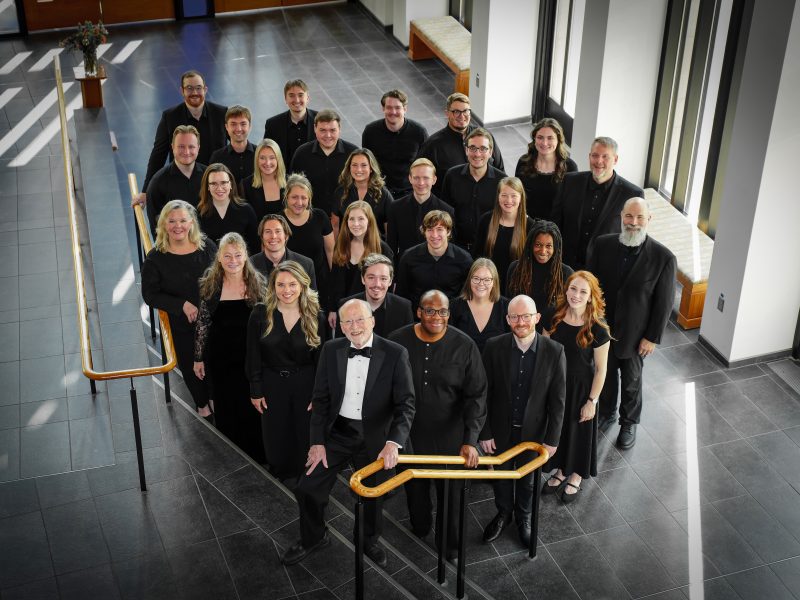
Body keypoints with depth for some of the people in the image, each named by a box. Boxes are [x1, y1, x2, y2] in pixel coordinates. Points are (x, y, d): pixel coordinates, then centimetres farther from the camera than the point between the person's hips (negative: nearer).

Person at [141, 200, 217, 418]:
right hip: (181, 324, -1)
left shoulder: (207, 246, -8)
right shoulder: (155, 258, -14)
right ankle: (202, 404, 43)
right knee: (190, 365, 16)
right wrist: (182, 305, -21)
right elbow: (150, 294, -10)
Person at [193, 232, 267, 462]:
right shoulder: (210, 285, -4)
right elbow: (202, 323, 2)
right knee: (225, 411, 11)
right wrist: (198, 358, 4)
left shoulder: (258, 282, -5)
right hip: (220, 360, 1)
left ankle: (255, 458, 25)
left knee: (252, 408, 7)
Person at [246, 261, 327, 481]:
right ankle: (281, 477, 34)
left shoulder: (316, 318, -7)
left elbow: (321, 360, -2)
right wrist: (256, 391, -4)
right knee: (276, 437, 11)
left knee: (304, 436, 10)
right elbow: (253, 356, -3)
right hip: (272, 385, 0)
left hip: (306, 386, 0)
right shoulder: (260, 314, -8)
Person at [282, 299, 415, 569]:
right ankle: (313, 538, 31)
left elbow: (406, 403, -14)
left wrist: (393, 443, -27)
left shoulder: (395, 354, -14)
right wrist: (317, 442, -5)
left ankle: (370, 541, 46)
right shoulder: (331, 350, -4)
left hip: (375, 438, -2)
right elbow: (321, 399, 0)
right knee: (307, 487, 3)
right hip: (337, 433, 2)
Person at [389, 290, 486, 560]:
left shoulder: (464, 346, -14)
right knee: (414, 485, 22)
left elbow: (477, 395, -12)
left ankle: (449, 541, 37)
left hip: (449, 434, -1)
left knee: (451, 490, 13)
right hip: (409, 432, 1)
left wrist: (471, 439, -20)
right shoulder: (398, 341, -11)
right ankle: (419, 525, 50)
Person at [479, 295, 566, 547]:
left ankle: (523, 517, 49)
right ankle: (503, 513, 50)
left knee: (527, 479, 22)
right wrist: (484, 433, -8)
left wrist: (552, 439, -8)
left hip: (533, 431, 0)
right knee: (501, 475, 22)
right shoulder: (494, 347, -17)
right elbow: (484, 393, -10)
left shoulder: (554, 351, -19)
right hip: (500, 429, 0)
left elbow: (557, 400, -11)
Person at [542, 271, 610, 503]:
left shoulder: (597, 330, -22)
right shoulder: (554, 319, -12)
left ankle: (576, 476, 42)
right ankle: (561, 471, 45)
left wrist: (592, 401, -10)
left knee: (578, 430, 17)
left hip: (581, 387, -3)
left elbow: (600, 369, -13)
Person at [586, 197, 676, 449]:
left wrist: (652, 337, -8)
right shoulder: (602, 245, -13)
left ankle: (629, 422, 43)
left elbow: (664, 303, -11)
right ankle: (606, 413, 47)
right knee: (606, 376, 22)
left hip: (634, 334, -2)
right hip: (602, 328, 2)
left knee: (631, 382, 19)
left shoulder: (663, 257, -19)